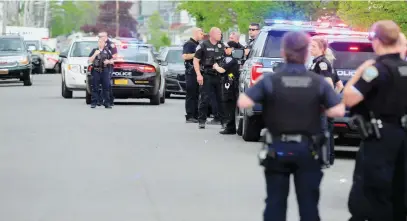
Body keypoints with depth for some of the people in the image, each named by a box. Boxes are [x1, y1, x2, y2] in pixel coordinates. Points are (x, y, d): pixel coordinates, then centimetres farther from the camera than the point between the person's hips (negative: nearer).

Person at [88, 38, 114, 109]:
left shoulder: (106, 51, 13)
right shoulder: (94, 51, 8)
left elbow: (112, 61, 16)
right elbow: (90, 60, 1)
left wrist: (108, 61, -5)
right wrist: (95, 54, -12)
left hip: (105, 71, 1)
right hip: (96, 71, -1)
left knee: (106, 87, 0)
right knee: (95, 87, -1)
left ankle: (107, 103, 2)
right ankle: (94, 103, 2)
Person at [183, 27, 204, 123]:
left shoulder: (198, 44, 20)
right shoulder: (189, 44, -8)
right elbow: (185, 56, -21)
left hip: (198, 72, 9)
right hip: (191, 72, -9)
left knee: (196, 94, 10)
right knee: (191, 95, -8)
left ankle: (195, 115, 14)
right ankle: (189, 116, -8)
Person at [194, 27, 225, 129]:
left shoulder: (221, 46, 13)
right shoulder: (203, 45, -2)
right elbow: (196, 60, -4)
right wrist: (199, 75, -12)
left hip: (219, 76, 5)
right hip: (207, 76, -5)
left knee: (220, 98, 8)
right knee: (205, 98, -7)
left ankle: (219, 118, 20)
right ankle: (201, 120, -3)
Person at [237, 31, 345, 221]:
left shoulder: (270, 80, -9)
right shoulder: (319, 82, -5)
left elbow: (243, 103, -14)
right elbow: (338, 111, -9)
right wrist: (318, 110, 8)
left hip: (278, 149, -1)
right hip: (308, 150, 1)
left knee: (275, 202, 9)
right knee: (308, 202, 8)